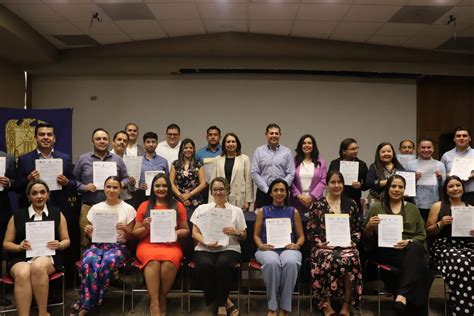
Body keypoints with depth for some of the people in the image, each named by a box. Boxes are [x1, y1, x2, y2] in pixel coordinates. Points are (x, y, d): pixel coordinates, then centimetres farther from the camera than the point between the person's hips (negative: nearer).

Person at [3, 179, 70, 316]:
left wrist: (59, 245, -9)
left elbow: (66, 240, 15)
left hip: (48, 256, -1)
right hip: (21, 258, 1)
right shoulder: (17, 215, 13)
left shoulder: (57, 214, 12)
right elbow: (6, 244, 14)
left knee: (38, 267, -37)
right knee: (23, 274, -36)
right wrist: (19, 247, -8)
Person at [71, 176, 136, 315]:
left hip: (118, 246, -2)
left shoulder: (128, 209, 4)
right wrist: (87, 232, -9)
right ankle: (89, 303, -21)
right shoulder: (95, 208, 11)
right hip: (97, 245, 2)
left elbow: (131, 237, 5)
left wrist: (125, 229, -17)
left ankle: (86, 303, -21)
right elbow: (91, 237, 14)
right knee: (87, 262, -35)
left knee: (108, 261, -37)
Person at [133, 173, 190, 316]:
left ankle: (162, 299, -10)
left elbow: (186, 230, 12)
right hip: (148, 245, 0)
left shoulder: (178, 206, 11)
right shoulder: (144, 206, 10)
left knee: (169, 262, -34)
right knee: (153, 260, -35)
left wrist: (176, 233, -9)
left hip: (171, 246, 0)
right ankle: (155, 303, -25)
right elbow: (135, 233, 11)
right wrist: (145, 228, -10)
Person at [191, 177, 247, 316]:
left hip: (229, 248, 0)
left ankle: (220, 304, -13)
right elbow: (195, 233, 8)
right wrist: (206, 242, -12)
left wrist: (236, 232, -10)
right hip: (205, 249, 1)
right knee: (204, 264, -34)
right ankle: (224, 301, -13)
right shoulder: (202, 208, 15)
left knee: (223, 263, -35)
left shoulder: (236, 210, 15)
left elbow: (244, 236, 14)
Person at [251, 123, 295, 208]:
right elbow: (254, 173, 0)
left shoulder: (287, 152, 7)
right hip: (263, 193, 0)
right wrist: (267, 189, -8)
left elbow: (291, 174, 2)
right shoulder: (259, 151, 6)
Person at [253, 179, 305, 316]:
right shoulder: (262, 211, 15)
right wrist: (260, 245, -8)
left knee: (291, 263, -37)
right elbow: (256, 235, 13)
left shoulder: (294, 212, 15)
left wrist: (297, 245, -8)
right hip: (268, 249, 0)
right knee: (272, 262, -38)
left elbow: (301, 235, 14)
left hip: (288, 248, 1)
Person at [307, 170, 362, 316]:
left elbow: (357, 229, 15)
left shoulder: (351, 204, 14)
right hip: (325, 247, -1)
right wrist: (320, 244, -10)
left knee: (351, 259, -34)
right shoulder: (318, 204, 7)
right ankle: (326, 304, -18)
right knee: (328, 260, -36)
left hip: (346, 246, 2)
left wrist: (352, 242, -2)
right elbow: (311, 230, 5)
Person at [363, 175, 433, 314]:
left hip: (410, 248, 2)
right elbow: (367, 239, 11)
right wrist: (368, 226, -13)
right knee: (417, 263, -34)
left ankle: (403, 294, -41)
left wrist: (409, 241, -11)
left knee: (416, 248, -38)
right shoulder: (376, 208, 12)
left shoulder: (412, 208, 18)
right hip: (386, 251, -2)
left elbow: (422, 234, 11)